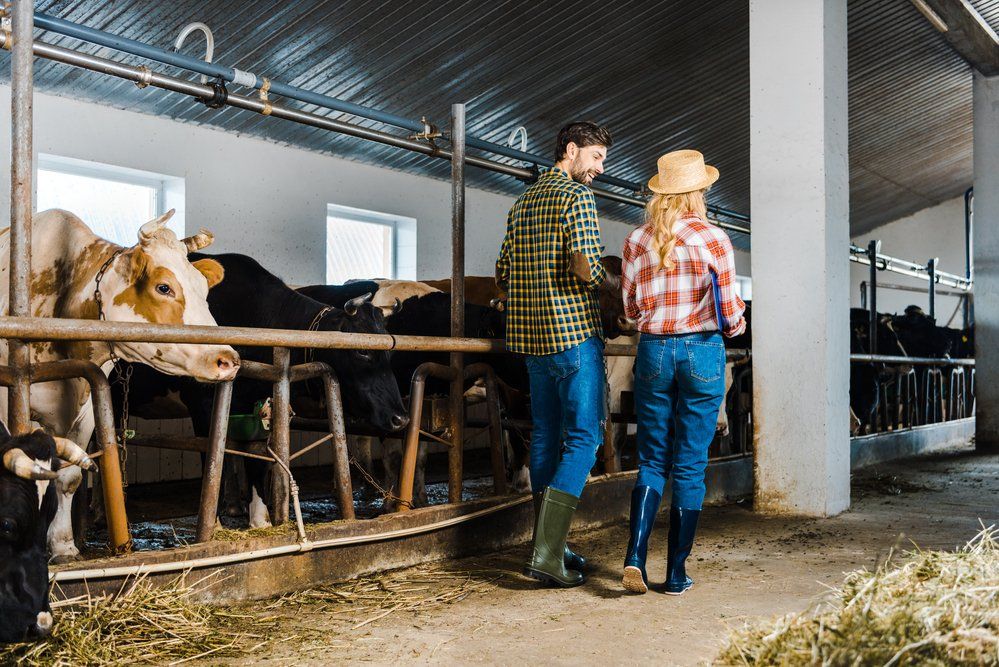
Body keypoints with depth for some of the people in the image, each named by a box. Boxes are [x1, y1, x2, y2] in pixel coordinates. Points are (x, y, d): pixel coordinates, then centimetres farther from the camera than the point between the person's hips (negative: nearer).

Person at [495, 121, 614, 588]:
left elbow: (502, 275, 18)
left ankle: (548, 545, 18)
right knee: (583, 439, -5)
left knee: (546, 438, 13)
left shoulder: (523, 202, 17)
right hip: (574, 331, -8)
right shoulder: (577, 195, -8)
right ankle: (547, 554, -10)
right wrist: (607, 282, -1)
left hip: (530, 338, 8)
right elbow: (586, 267, -21)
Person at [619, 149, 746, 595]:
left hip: (653, 352, 2)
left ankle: (635, 556, -5)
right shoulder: (713, 239, -7)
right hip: (702, 353, -2)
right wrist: (736, 326, 15)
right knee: (690, 466, 6)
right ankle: (676, 573, 11)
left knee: (652, 460, 12)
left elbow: (630, 310, 4)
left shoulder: (637, 242, 1)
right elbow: (729, 312, -7)